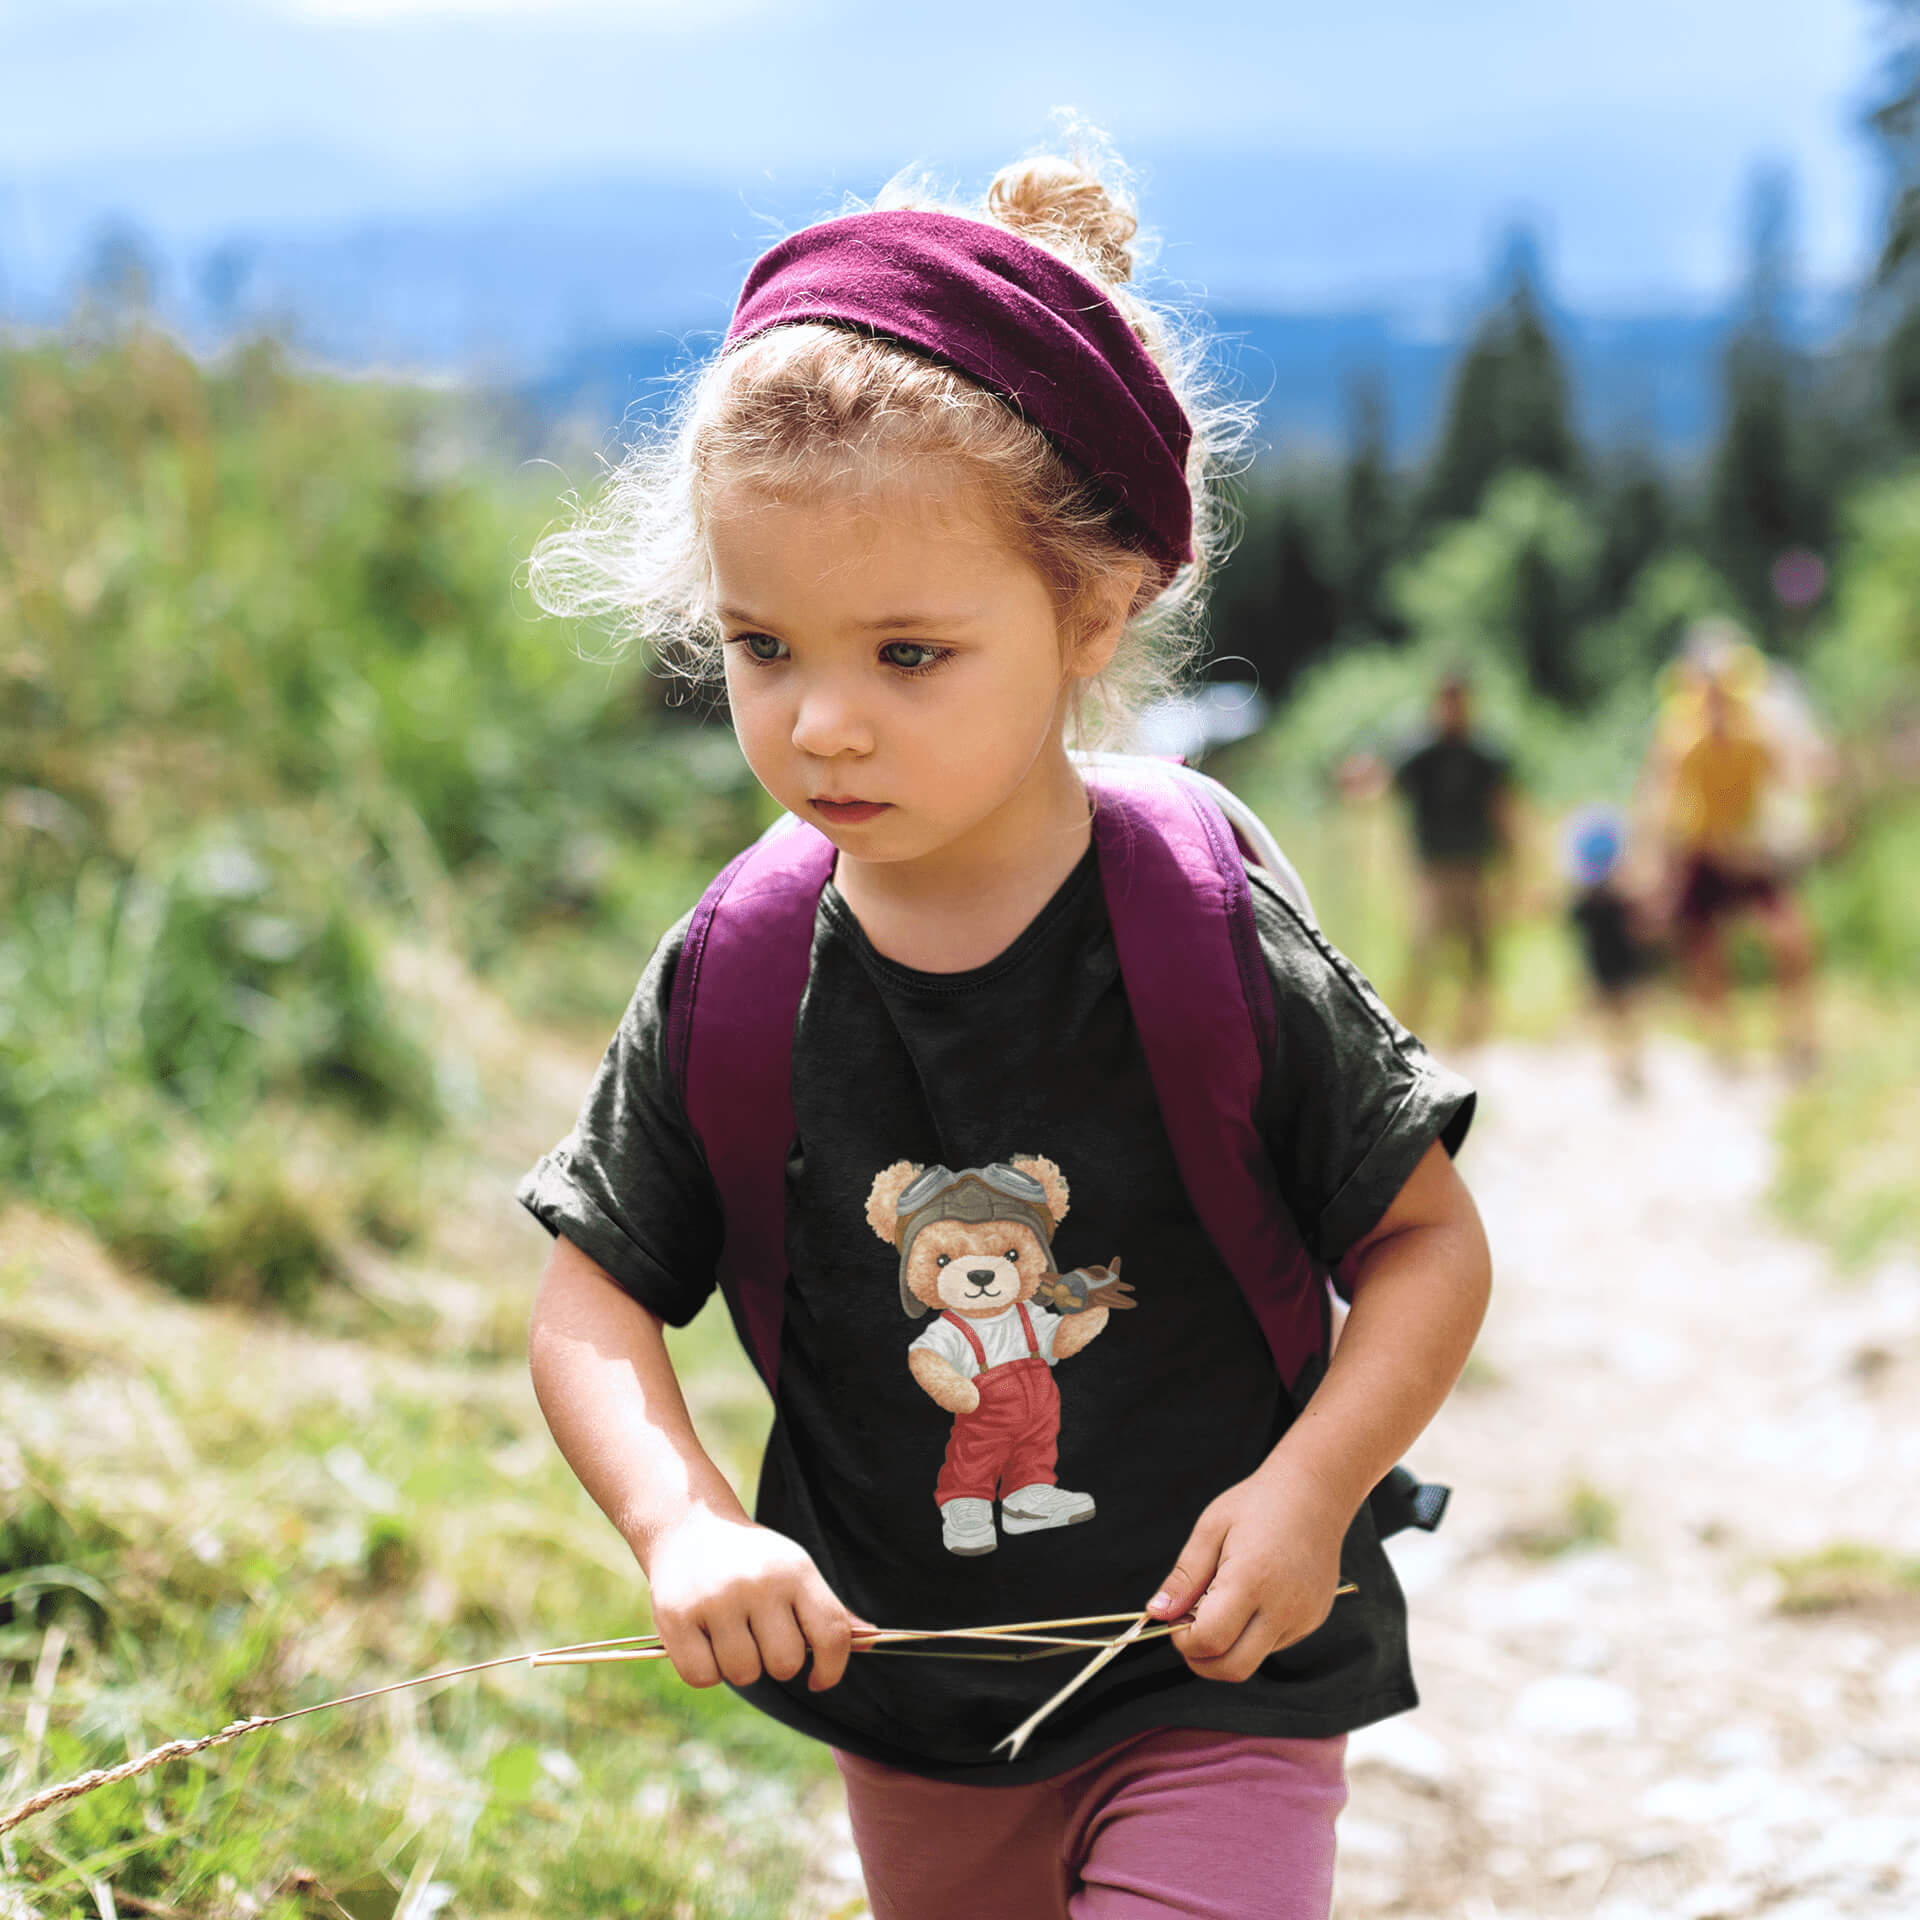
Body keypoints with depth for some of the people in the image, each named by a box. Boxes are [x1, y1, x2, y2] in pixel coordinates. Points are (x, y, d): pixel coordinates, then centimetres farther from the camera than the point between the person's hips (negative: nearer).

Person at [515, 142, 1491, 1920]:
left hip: (1211, 1683, -3)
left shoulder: (1217, 948, -16)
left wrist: (1312, 1485, -21)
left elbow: (1429, 1244, -7)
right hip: (910, 1727, 3)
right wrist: (678, 1522, -18)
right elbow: (593, 1298, -1)